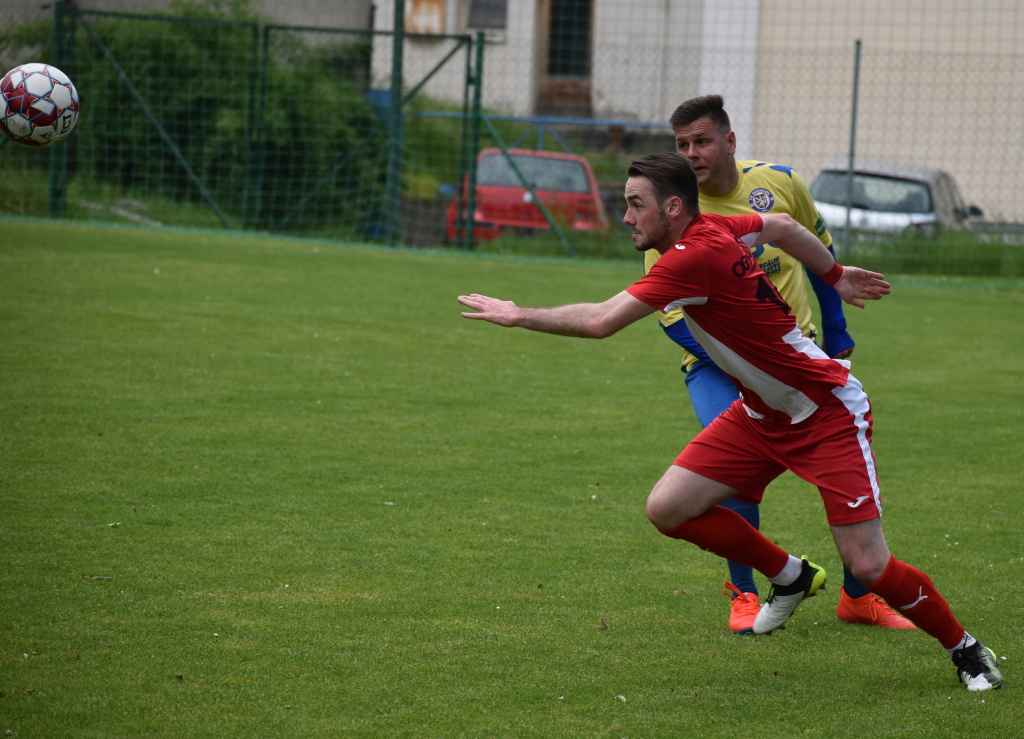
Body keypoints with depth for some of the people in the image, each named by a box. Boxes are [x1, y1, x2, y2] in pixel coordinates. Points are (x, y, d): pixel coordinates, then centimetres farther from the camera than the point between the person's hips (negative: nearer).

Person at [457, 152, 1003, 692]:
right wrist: (835, 276, 32)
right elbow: (782, 226, 19)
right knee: (667, 509, -3)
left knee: (868, 566, -13)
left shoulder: (694, 256, -27)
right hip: (762, 413, 9)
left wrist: (518, 315, -16)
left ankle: (965, 650, 11)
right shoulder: (713, 228, -1)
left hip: (829, 414, -9)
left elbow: (600, 322, -28)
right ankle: (789, 577, 18)